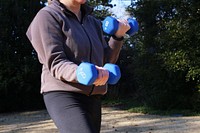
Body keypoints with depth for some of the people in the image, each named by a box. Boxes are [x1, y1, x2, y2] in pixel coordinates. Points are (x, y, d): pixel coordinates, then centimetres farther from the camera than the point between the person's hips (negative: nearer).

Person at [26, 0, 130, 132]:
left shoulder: (93, 23, 16)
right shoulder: (47, 17, -5)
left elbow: (106, 60, 14)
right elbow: (56, 64, -15)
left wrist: (118, 36, 0)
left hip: (92, 98, 7)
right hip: (63, 96, -7)